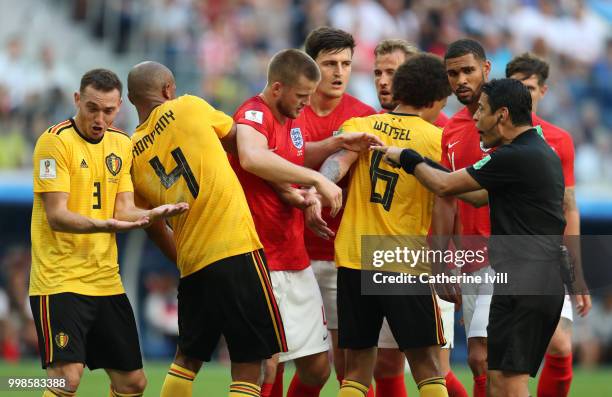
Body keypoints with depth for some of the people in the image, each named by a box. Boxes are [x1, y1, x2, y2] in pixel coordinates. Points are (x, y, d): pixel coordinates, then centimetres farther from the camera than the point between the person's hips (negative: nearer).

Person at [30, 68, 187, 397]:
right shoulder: (55, 141, -10)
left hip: (106, 280, 7)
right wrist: (103, 225, -35)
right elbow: (56, 216, -17)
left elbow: (123, 210, 6)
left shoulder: (122, 144, 10)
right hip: (60, 280, -7)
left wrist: (153, 214, -16)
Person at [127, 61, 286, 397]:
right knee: (248, 366, -3)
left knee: (187, 358, 20)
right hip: (237, 249, -5)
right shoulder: (187, 107, 0)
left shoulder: (132, 155, 10)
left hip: (191, 264, 5)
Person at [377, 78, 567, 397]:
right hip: (546, 285, 10)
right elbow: (483, 196, 26)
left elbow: (444, 185, -8)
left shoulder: (516, 157, -15)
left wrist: (406, 158, 10)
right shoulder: (540, 152, 17)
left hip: (521, 285, -10)